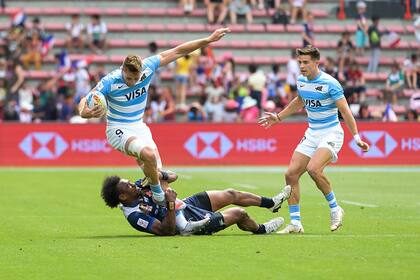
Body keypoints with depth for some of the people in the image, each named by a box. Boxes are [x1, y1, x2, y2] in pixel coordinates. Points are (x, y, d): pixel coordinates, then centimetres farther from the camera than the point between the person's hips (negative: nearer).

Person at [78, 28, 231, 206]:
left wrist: (209, 40, -7)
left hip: (139, 126, 5)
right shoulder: (110, 82, -23)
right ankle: (157, 192, -9)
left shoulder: (147, 67, -13)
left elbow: (178, 51, -7)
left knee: (156, 170, -4)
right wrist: (85, 113, -47)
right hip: (119, 130, -5)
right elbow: (85, 101, -21)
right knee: (148, 154, -32)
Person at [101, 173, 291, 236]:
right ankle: (261, 230, 31)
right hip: (190, 222, -8)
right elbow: (167, 231, -32)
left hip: (188, 204, 8)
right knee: (239, 214, -1)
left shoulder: (139, 187, -5)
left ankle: (272, 203, 36)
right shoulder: (134, 215, -29)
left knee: (231, 194, 14)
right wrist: (170, 204, -41)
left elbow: (173, 177, -2)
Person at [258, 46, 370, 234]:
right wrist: (278, 117, 30)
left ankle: (335, 209, -9)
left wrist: (357, 137, -24)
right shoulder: (301, 81, 5)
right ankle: (295, 223, 3)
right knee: (291, 174, -4)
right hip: (312, 134, 7)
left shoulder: (329, 83, -17)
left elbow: (345, 111, -17)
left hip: (331, 134, -7)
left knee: (313, 168, -30)